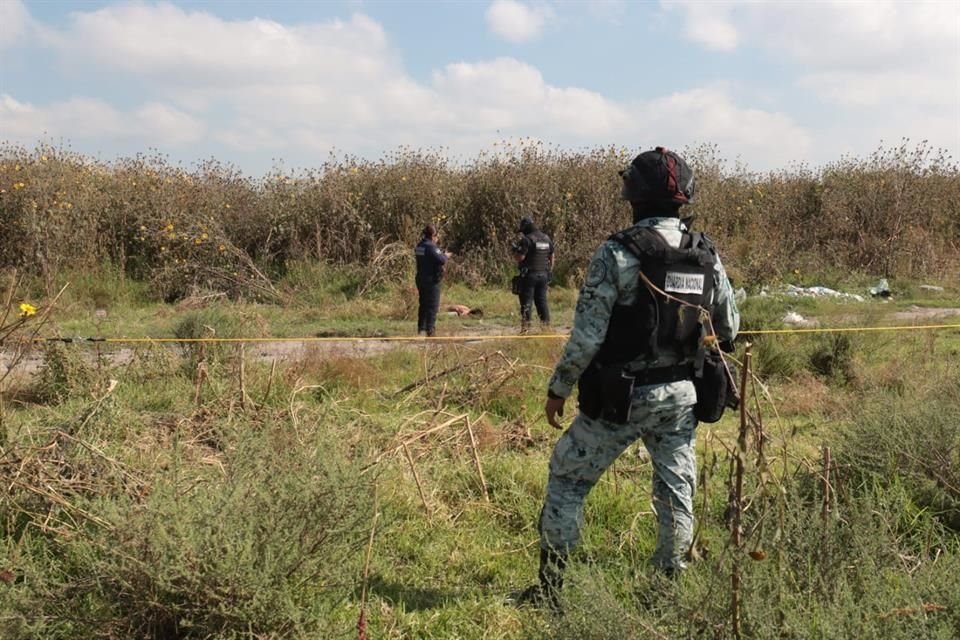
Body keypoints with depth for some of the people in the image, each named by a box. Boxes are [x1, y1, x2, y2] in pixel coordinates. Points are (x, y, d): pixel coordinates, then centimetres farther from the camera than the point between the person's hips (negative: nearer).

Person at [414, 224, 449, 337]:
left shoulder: (419, 246, 8)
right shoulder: (431, 247, -18)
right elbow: (441, 261, -23)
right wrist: (445, 255, -3)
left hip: (421, 279, 8)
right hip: (432, 280, -8)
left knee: (423, 304, 15)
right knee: (433, 305, -2)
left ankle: (421, 328, 18)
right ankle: (430, 329, -2)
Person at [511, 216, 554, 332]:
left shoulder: (527, 239, -13)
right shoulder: (547, 238, 10)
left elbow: (520, 258, -17)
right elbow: (552, 257, 16)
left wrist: (514, 250, 2)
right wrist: (549, 272, 24)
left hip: (530, 275, -6)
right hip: (543, 275, 7)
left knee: (527, 302, -3)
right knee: (542, 300, 13)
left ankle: (525, 328, -6)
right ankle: (546, 326, 12)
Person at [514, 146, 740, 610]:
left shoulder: (617, 253, -15)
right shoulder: (707, 256, 1)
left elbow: (587, 335, -15)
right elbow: (729, 328, 11)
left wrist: (558, 389, -3)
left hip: (621, 397, -4)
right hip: (681, 395, 4)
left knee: (567, 480, 10)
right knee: (676, 490, 16)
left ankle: (549, 590, 14)